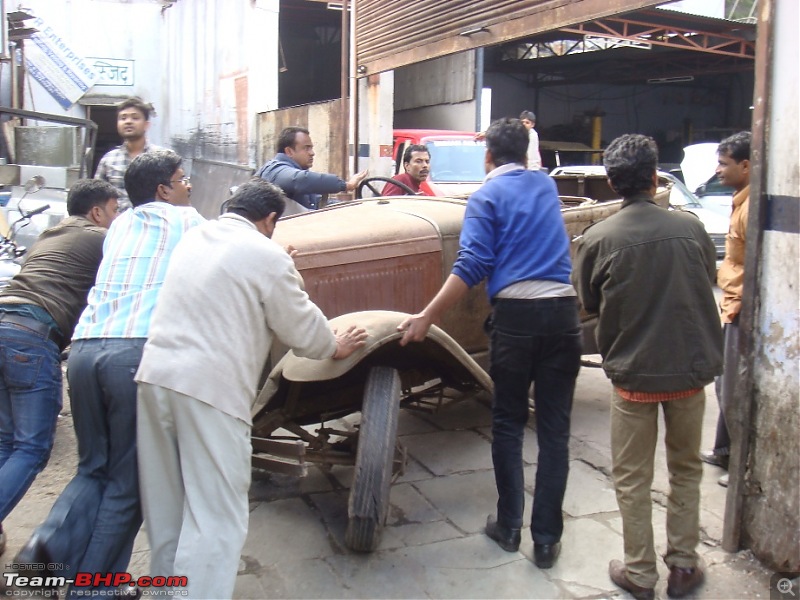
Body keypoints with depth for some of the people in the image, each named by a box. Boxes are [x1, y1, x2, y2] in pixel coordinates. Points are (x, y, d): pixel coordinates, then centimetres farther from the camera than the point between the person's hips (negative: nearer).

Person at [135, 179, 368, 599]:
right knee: (215, 516, 0)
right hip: (210, 389, -8)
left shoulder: (193, 237, 17)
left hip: (155, 375, 8)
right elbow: (301, 327, 2)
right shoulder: (266, 255, -5)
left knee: (166, 505, 20)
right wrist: (335, 347, 22)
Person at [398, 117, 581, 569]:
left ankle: (509, 525, 20)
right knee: (555, 427, 6)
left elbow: (472, 267, -10)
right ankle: (547, 538, 11)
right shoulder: (547, 185, 18)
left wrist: (426, 319, -9)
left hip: (515, 315, -3)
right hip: (563, 311, 4)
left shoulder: (487, 196, 3)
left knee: (508, 423, 12)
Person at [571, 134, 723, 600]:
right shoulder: (691, 228, -6)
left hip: (633, 372, -2)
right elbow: (710, 282, 11)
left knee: (633, 477, 13)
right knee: (686, 467, 20)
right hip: (691, 368, 2)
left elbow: (589, 304, 1)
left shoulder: (598, 238, -12)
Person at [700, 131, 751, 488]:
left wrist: (737, 307, -18)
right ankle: (724, 451, 37)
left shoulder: (753, 207, -20)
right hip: (734, 310, 10)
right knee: (726, 386, 21)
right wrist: (729, 304, 14)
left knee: (736, 394, 0)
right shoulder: (742, 201, 12)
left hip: (743, 314, -10)